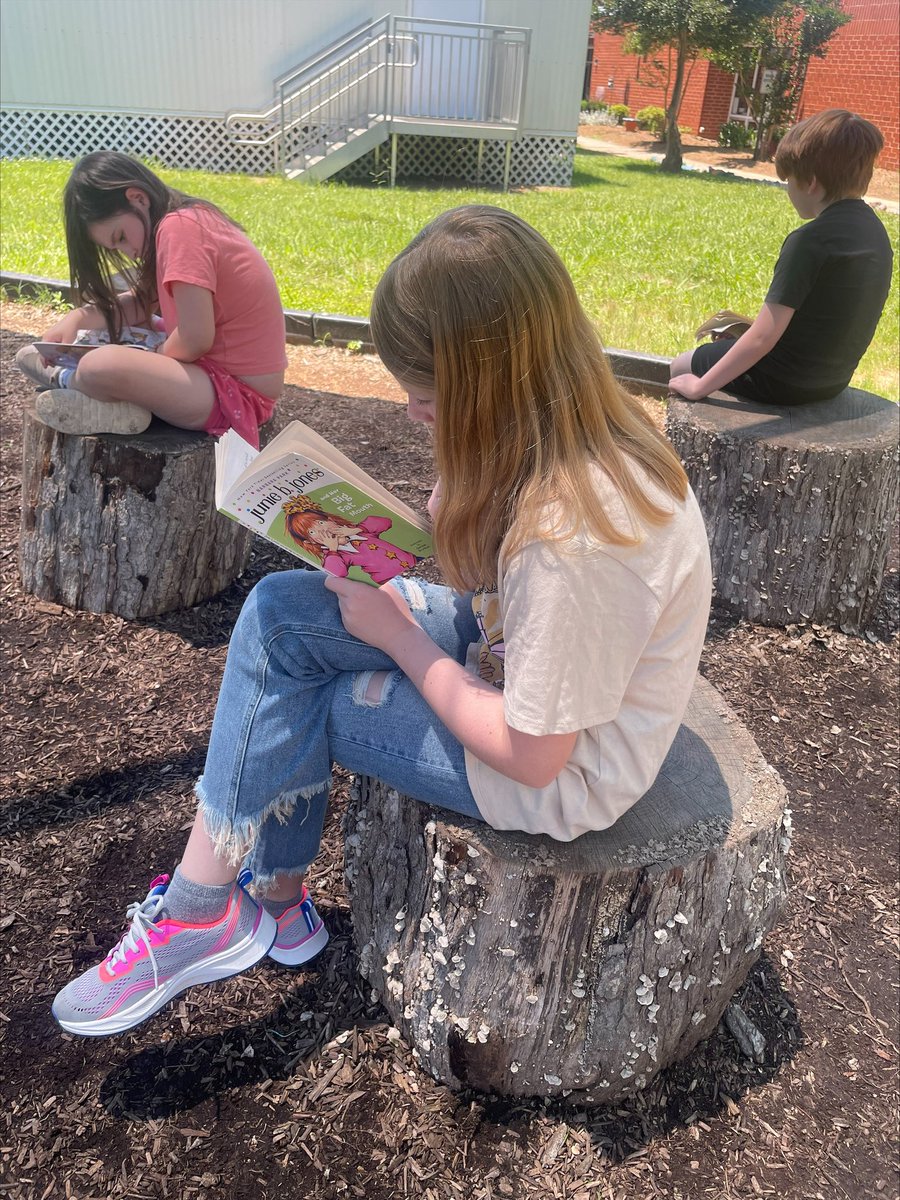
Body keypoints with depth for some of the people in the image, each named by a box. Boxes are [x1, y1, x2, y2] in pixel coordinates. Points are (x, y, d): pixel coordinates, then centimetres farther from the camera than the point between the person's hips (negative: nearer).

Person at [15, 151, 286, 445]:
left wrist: (152, 361, -5)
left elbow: (196, 339, -24)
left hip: (238, 394, -11)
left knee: (101, 366, -27)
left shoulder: (178, 226, -18)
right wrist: (77, 318, 3)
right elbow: (142, 301, 18)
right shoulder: (191, 219, 11)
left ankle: (66, 380, 5)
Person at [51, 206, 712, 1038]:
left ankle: (202, 918, 19)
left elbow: (531, 755, -23)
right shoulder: (590, 431, -8)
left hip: (562, 774, -8)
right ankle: (278, 902, 11)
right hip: (517, 655, 8)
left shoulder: (575, 535, -35)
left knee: (290, 703, -5)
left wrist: (399, 635, -14)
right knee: (278, 611, -2)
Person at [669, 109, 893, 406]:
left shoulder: (810, 240, -25)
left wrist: (700, 386, -20)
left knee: (681, 366, 14)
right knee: (725, 341, 32)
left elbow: (762, 338, -27)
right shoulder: (876, 231, 1)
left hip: (784, 382, -8)